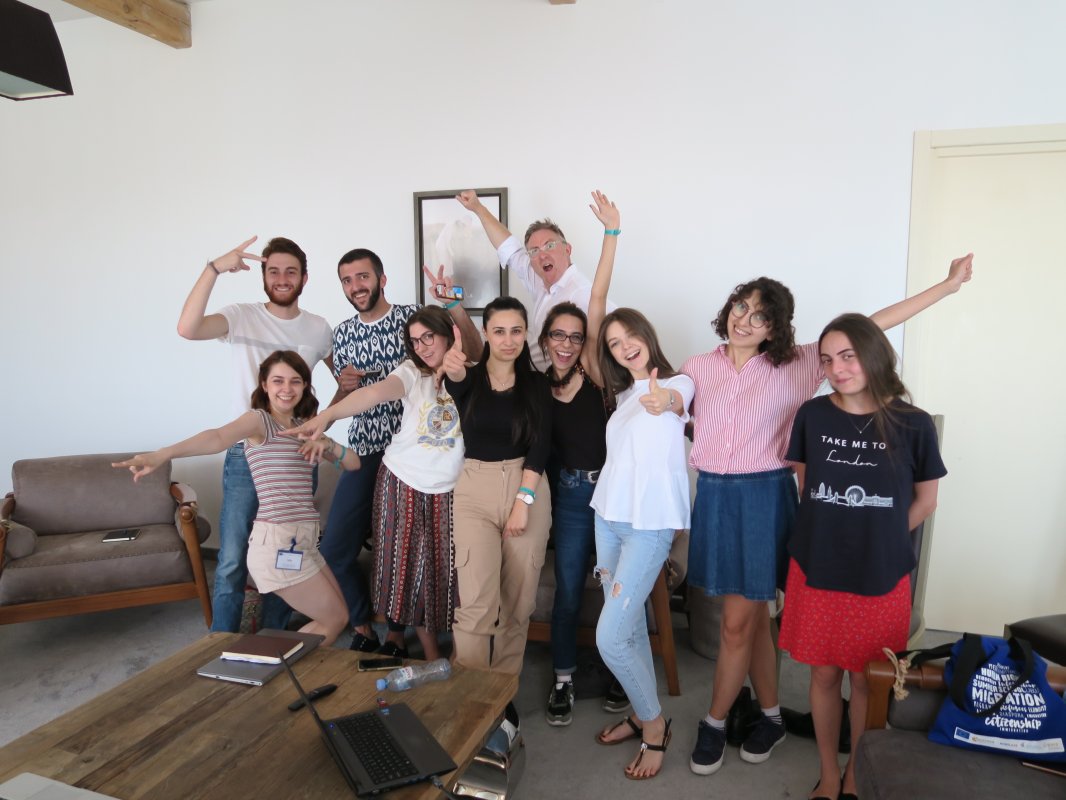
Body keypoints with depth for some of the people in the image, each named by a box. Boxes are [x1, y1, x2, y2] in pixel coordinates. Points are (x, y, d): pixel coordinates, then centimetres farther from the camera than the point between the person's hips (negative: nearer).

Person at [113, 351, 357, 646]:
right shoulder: (259, 419, -8)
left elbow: (354, 463, 14)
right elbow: (219, 437, -30)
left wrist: (328, 444, -7)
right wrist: (162, 454, -50)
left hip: (301, 542, 8)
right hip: (277, 543, -8)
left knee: (335, 614, 16)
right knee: (336, 619, 1)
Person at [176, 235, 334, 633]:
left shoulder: (318, 328, 5)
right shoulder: (243, 316, -5)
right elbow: (187, 328, -24)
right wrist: (215, 268, -31)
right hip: (246, 456, -3)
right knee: (231, 562, -1)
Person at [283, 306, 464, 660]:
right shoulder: (412, 372, -10)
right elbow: (375, 392, -27)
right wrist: (328, 414, -45)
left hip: (447, 489, 1)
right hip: (402, 481, -1)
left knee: (438, 564, 6)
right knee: (402, 560, 8)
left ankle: (429, 644, 27)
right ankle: (395, 634, 30)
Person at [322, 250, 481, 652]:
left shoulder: (414, 317, -2)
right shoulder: (342, 333, 10)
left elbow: (474, 353, -13)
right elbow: (341, 404, 17)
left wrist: (451, 302, -24)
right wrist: (343, 386, -6)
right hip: (365, 454, 4)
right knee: (335, 551, 0)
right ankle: (363, 631, 22)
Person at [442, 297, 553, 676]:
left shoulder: (536, 384, 5)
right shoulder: (468, 378, 1)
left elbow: (540, 446, -3)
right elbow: (455, 383, -25)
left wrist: (523, 500, -13)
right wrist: (453, 368, -49)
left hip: (527, 489, 2)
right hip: (475, 488, -1)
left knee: (517, 599, 7)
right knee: (477, 600, -11)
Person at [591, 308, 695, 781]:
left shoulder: (677, 383, -10)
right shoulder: (624, 395, 14)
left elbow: (677, 400, -35)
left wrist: (664, 400, -54)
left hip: (649, 525, -7)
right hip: (608, 517, 7)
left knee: (610, 638, -8)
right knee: (631, 627, 14)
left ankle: (655, 725, 15)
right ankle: (640, 715, 32)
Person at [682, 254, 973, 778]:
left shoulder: (796, 366, -3)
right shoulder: (697, 368, 4)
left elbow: (866, 330, -2)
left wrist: (946, 286, -1)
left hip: (764, 499, -3)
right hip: (713, 498, 3)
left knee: (737, 622, 1)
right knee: (753, 616, 15)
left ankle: (713, 724, 22)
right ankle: (771, 717, 34)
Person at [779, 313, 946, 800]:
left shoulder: (913, 425, -10)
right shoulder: (812, 415, -5)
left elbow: (925, 501, 3)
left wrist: (878, 538, 1)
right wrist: (833, 534, 4)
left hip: (881, 579, -1)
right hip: (816, 572, 1)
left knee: (868, 681, 14)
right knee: (824, 674, 13)